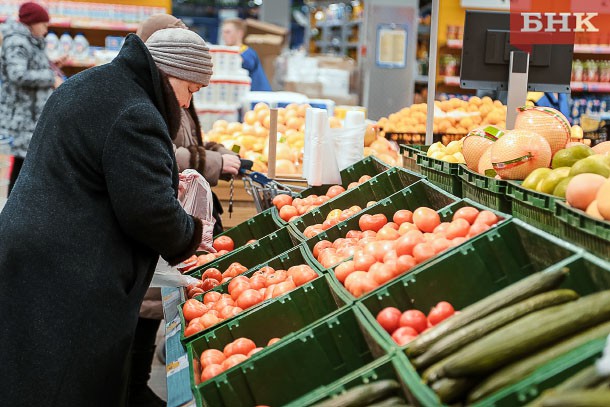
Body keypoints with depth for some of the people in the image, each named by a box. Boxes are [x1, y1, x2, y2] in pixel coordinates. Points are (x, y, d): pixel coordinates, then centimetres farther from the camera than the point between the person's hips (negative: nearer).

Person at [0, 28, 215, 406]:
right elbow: (149, 212, -22)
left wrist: (166, 179, 17)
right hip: (71, 285, -10)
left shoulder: (85, 84, 14)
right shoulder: (135, 116, -18)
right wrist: (193, 234, -2)